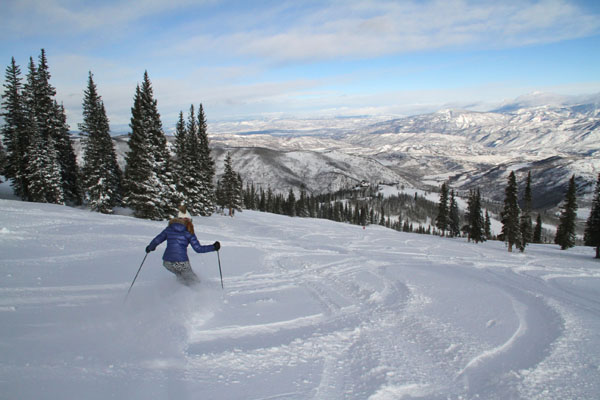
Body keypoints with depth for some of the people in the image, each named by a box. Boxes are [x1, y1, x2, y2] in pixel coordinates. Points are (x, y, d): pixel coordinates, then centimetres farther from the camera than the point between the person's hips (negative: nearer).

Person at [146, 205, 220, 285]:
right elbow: (198, 249, -5)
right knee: (195, 283, 7)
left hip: (167, 263, 4)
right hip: (181, 263, -4)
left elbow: (157, 240, 12)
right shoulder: (188, 232, 0)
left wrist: (150, 247, 33)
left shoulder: (169, 228, 9)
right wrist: (213, 247, 4)